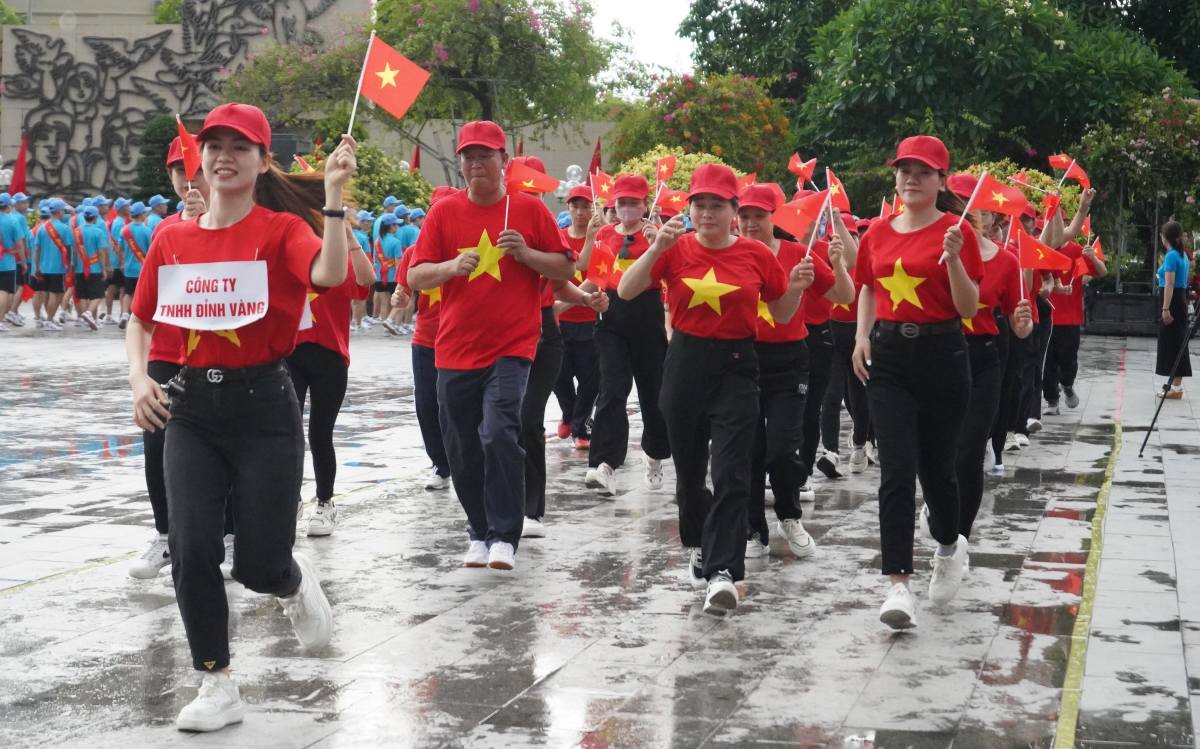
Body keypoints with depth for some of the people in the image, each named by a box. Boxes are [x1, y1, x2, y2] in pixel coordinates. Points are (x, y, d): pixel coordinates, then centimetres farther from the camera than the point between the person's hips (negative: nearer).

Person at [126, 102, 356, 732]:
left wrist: (333, 194, -34)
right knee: (191, 549, -6)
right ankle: (217, 686, 10)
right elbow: (140, 321, 15)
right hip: (191, 408, 3)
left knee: (257, 565, -2)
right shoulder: (170, 239, 6)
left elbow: (328, 273, -28)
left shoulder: (282, 229, -7)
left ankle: (294, 582, 37)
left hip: (263, 404, -3)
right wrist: (139, 378, -1)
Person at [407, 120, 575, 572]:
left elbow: (566, 269, 5)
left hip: (511, 347, -3)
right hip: (455, 349, 3)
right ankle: (479, 533, 25)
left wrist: (526, 253, -12)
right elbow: (415, 277, 4)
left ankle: (505, 537, -9)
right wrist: (452, 266, -15)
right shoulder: (444, 211, 6)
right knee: (462, 450, 7)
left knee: (499, 433, -19)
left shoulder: (529, 209, 2)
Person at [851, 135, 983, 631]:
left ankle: (949, 547, 40)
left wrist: (953, 257, -22)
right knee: (896, 471, -7)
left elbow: (969, 309, -8)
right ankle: (898, 585, -8)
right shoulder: (878, 233, 7)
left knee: (936, 465, 10)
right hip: (889, 355, 3)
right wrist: (862, 337, 4)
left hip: (941, 354, -2)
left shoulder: (956, 232, -5)